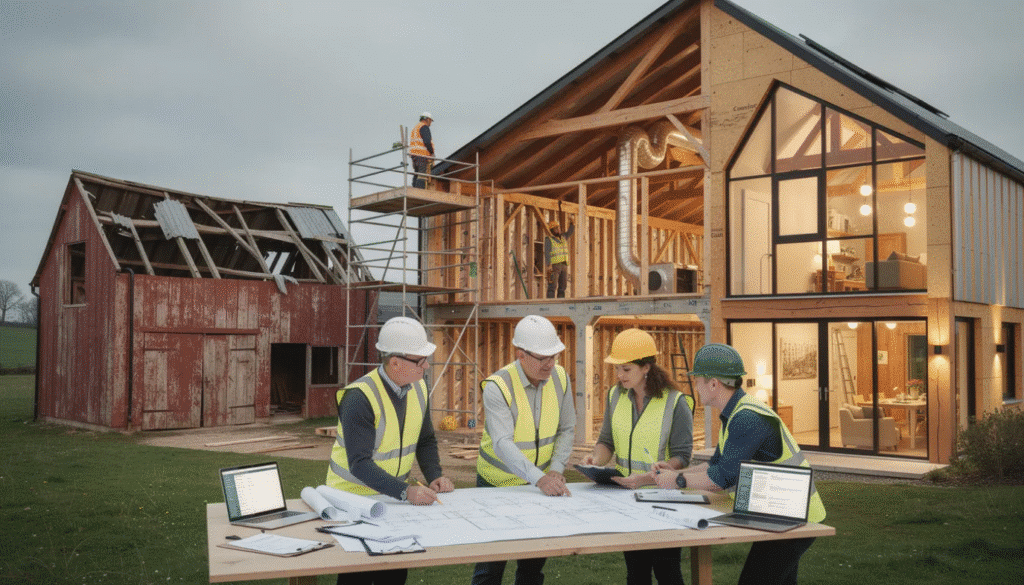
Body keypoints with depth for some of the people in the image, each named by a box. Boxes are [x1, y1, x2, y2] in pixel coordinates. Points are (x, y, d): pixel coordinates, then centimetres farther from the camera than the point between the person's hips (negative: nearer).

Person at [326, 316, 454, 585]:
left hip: (394, 496, 6)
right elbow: (359, 464, -29)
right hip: (354, 498, -6)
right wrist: (405, 492, -38)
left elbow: (425, 441, 9)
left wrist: (434, 476, -8)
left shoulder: (418, 388, -2)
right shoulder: (359, 397, -25)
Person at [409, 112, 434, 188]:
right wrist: (432, 152, -6)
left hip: (414, 154, 9)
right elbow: (427, 141, -18)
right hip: (422, 155, -9)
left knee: (417, 174, 9)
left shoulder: (415, 128, 23)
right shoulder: (424, 127, -6)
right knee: (423, 175, -13)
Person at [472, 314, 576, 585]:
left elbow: (566, 430, 3)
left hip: (540, 481, 4)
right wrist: (539, 479, -43)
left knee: (534, 562, 13)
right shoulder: (497, 387, -23)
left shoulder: (560, 378, -7)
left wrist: (555, 470, -12)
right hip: (498, 482, -4)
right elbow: (503, 443, -32)